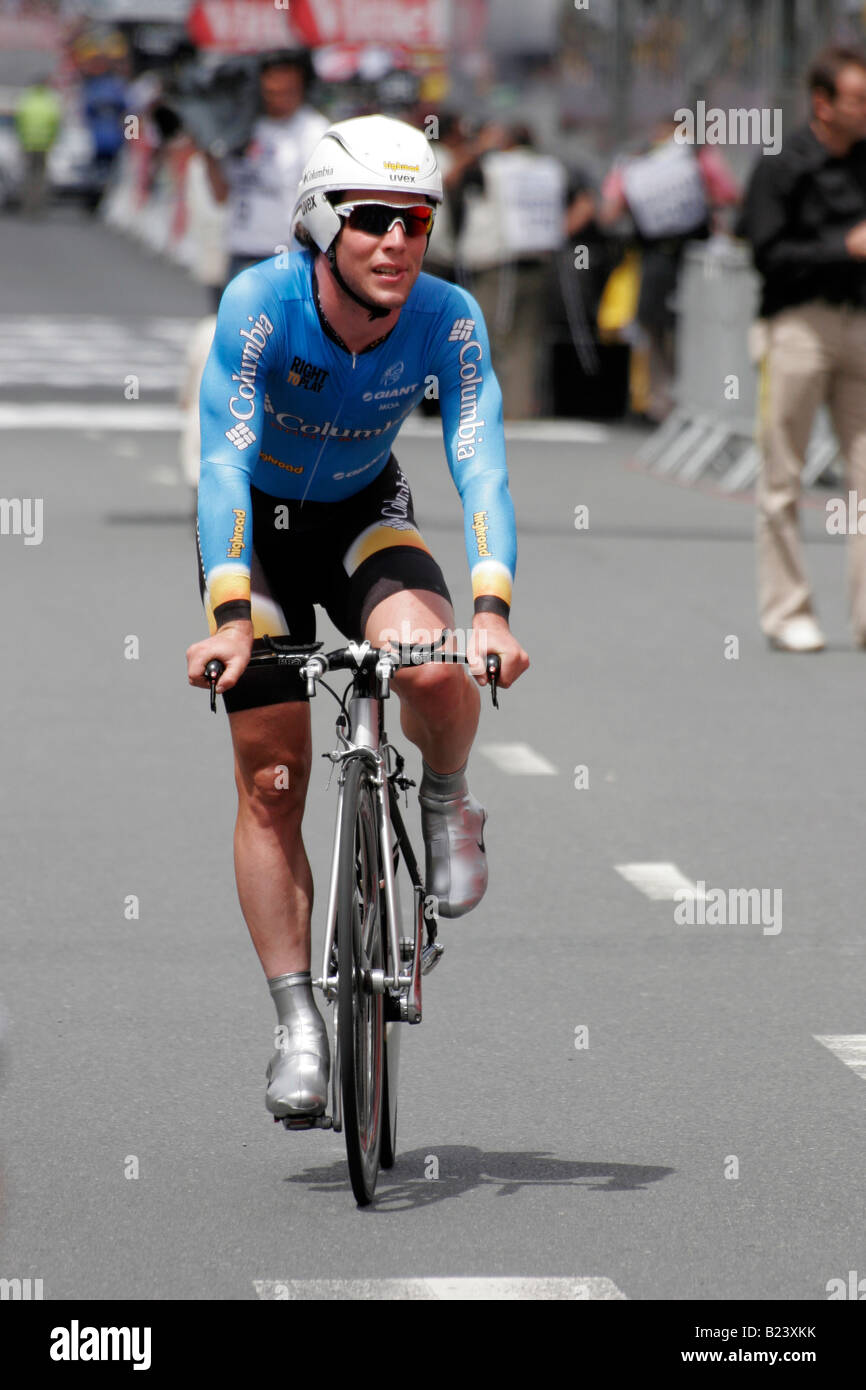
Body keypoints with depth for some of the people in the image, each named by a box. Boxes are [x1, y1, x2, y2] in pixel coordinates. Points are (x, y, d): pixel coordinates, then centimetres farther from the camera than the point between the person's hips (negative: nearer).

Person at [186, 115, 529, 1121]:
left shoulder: (447, 319, -23)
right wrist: (229, 617, -48)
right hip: (256, 523, -1)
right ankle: (298, 1026, 1)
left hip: (363, 513, 1)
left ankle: (446, 806, 2)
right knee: (270, 781, -6)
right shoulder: (260, 303, -29)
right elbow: (224, 460, -36)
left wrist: (491, 611, -46)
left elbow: (480, 465, -31)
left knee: (433, 666, -31)